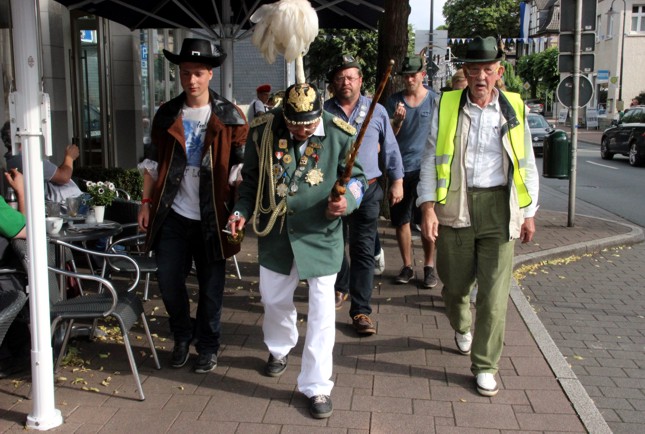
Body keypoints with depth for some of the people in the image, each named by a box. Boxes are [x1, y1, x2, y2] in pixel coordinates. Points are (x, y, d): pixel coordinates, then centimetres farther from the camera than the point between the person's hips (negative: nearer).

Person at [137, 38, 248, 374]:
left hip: (211, 217, -2)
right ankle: (182, 336, 30)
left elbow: (242, 166, -4)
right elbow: (153, 162, 11)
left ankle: (207, 347, 25)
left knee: (211, 286, 7)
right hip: (172, 215, 3)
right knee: (168, 282, 5)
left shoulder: (229, 117, -2)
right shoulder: (166, 115, 7)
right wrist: (147, 202, 3)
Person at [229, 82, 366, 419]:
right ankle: (279, 348, 51)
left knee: (322, 310, -2)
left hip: (321, 234, -2)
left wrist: (347, 200, -22)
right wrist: (242, 211, -7)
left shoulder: (340, 135, -14)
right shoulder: (262, 131, -9)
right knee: (273, 298, 19)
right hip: (275, 232, 3)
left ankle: (317, 386, 12)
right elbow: (251, 178, 6)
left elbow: (357, 178, -2)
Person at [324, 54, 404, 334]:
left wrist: (397, 181, 8)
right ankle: (340, 286, 44)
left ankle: (361, 311, 5)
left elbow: (391, 149, 9)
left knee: (363, 251, -2)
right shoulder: (323, 111, 2)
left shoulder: (376, 111, 3)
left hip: (366, 189, -1)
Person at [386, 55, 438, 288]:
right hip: (400, 168, 2)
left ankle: (429, 267, 14)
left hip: (426, 168, -2)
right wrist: (397, 121, -16)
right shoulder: (393, 101, 6)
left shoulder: (435, 100, 1)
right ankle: (407, 266, 20)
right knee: (401, 220, 7)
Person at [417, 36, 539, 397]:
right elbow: (431, 159, 3)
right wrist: (428, 206, -6)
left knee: (495, 293, -2)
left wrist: (529, 213, 9)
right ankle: (462, 326, 46)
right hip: (455, 205, 1)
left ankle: (486, 365, 13)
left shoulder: (515, 108, 4)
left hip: (498, 207, 0)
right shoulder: (447, 106, 3)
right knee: (455, 282, 12)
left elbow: (527, 164, 10)